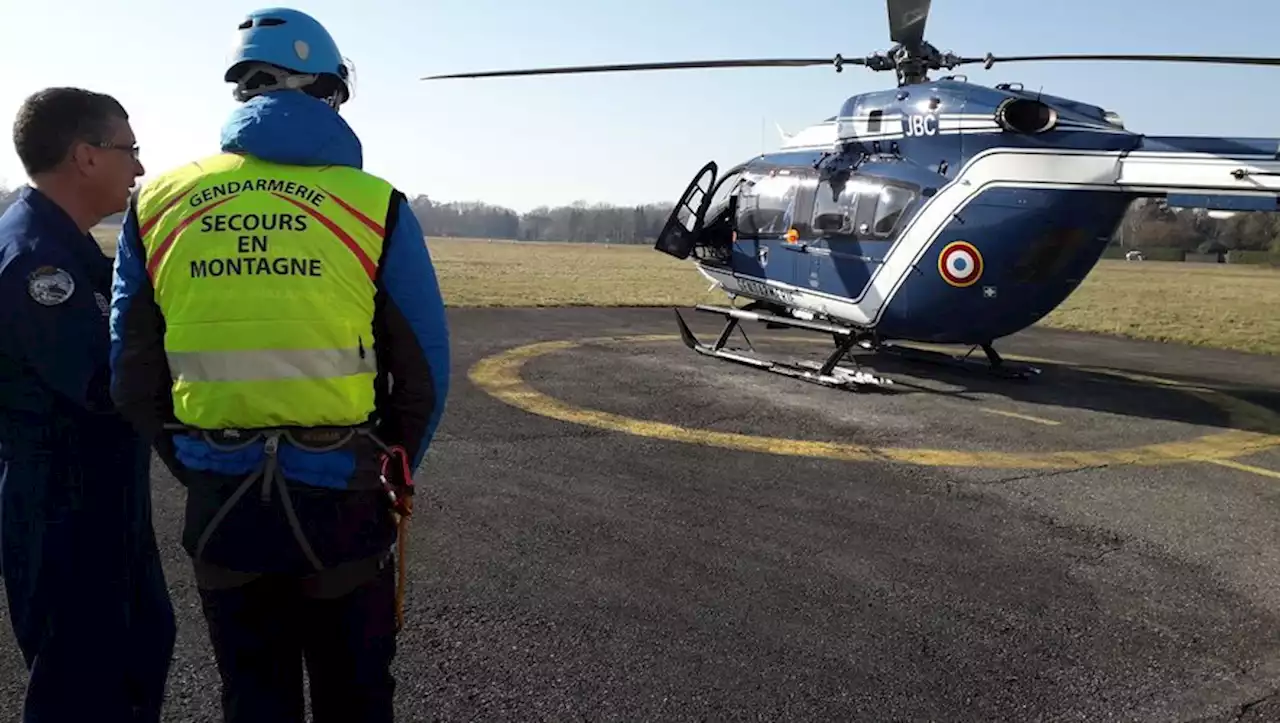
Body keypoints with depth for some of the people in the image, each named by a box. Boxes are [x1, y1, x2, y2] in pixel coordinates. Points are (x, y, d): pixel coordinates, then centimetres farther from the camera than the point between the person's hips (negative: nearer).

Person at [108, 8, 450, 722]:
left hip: (219, 502, 3)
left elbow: (133, 371, 5)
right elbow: (425, 369, -5)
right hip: (339, 499, -3)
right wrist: (394, 476, 11)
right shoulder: (376, 207, -8)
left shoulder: (159, 204, 2)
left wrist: (198, 472, 17)